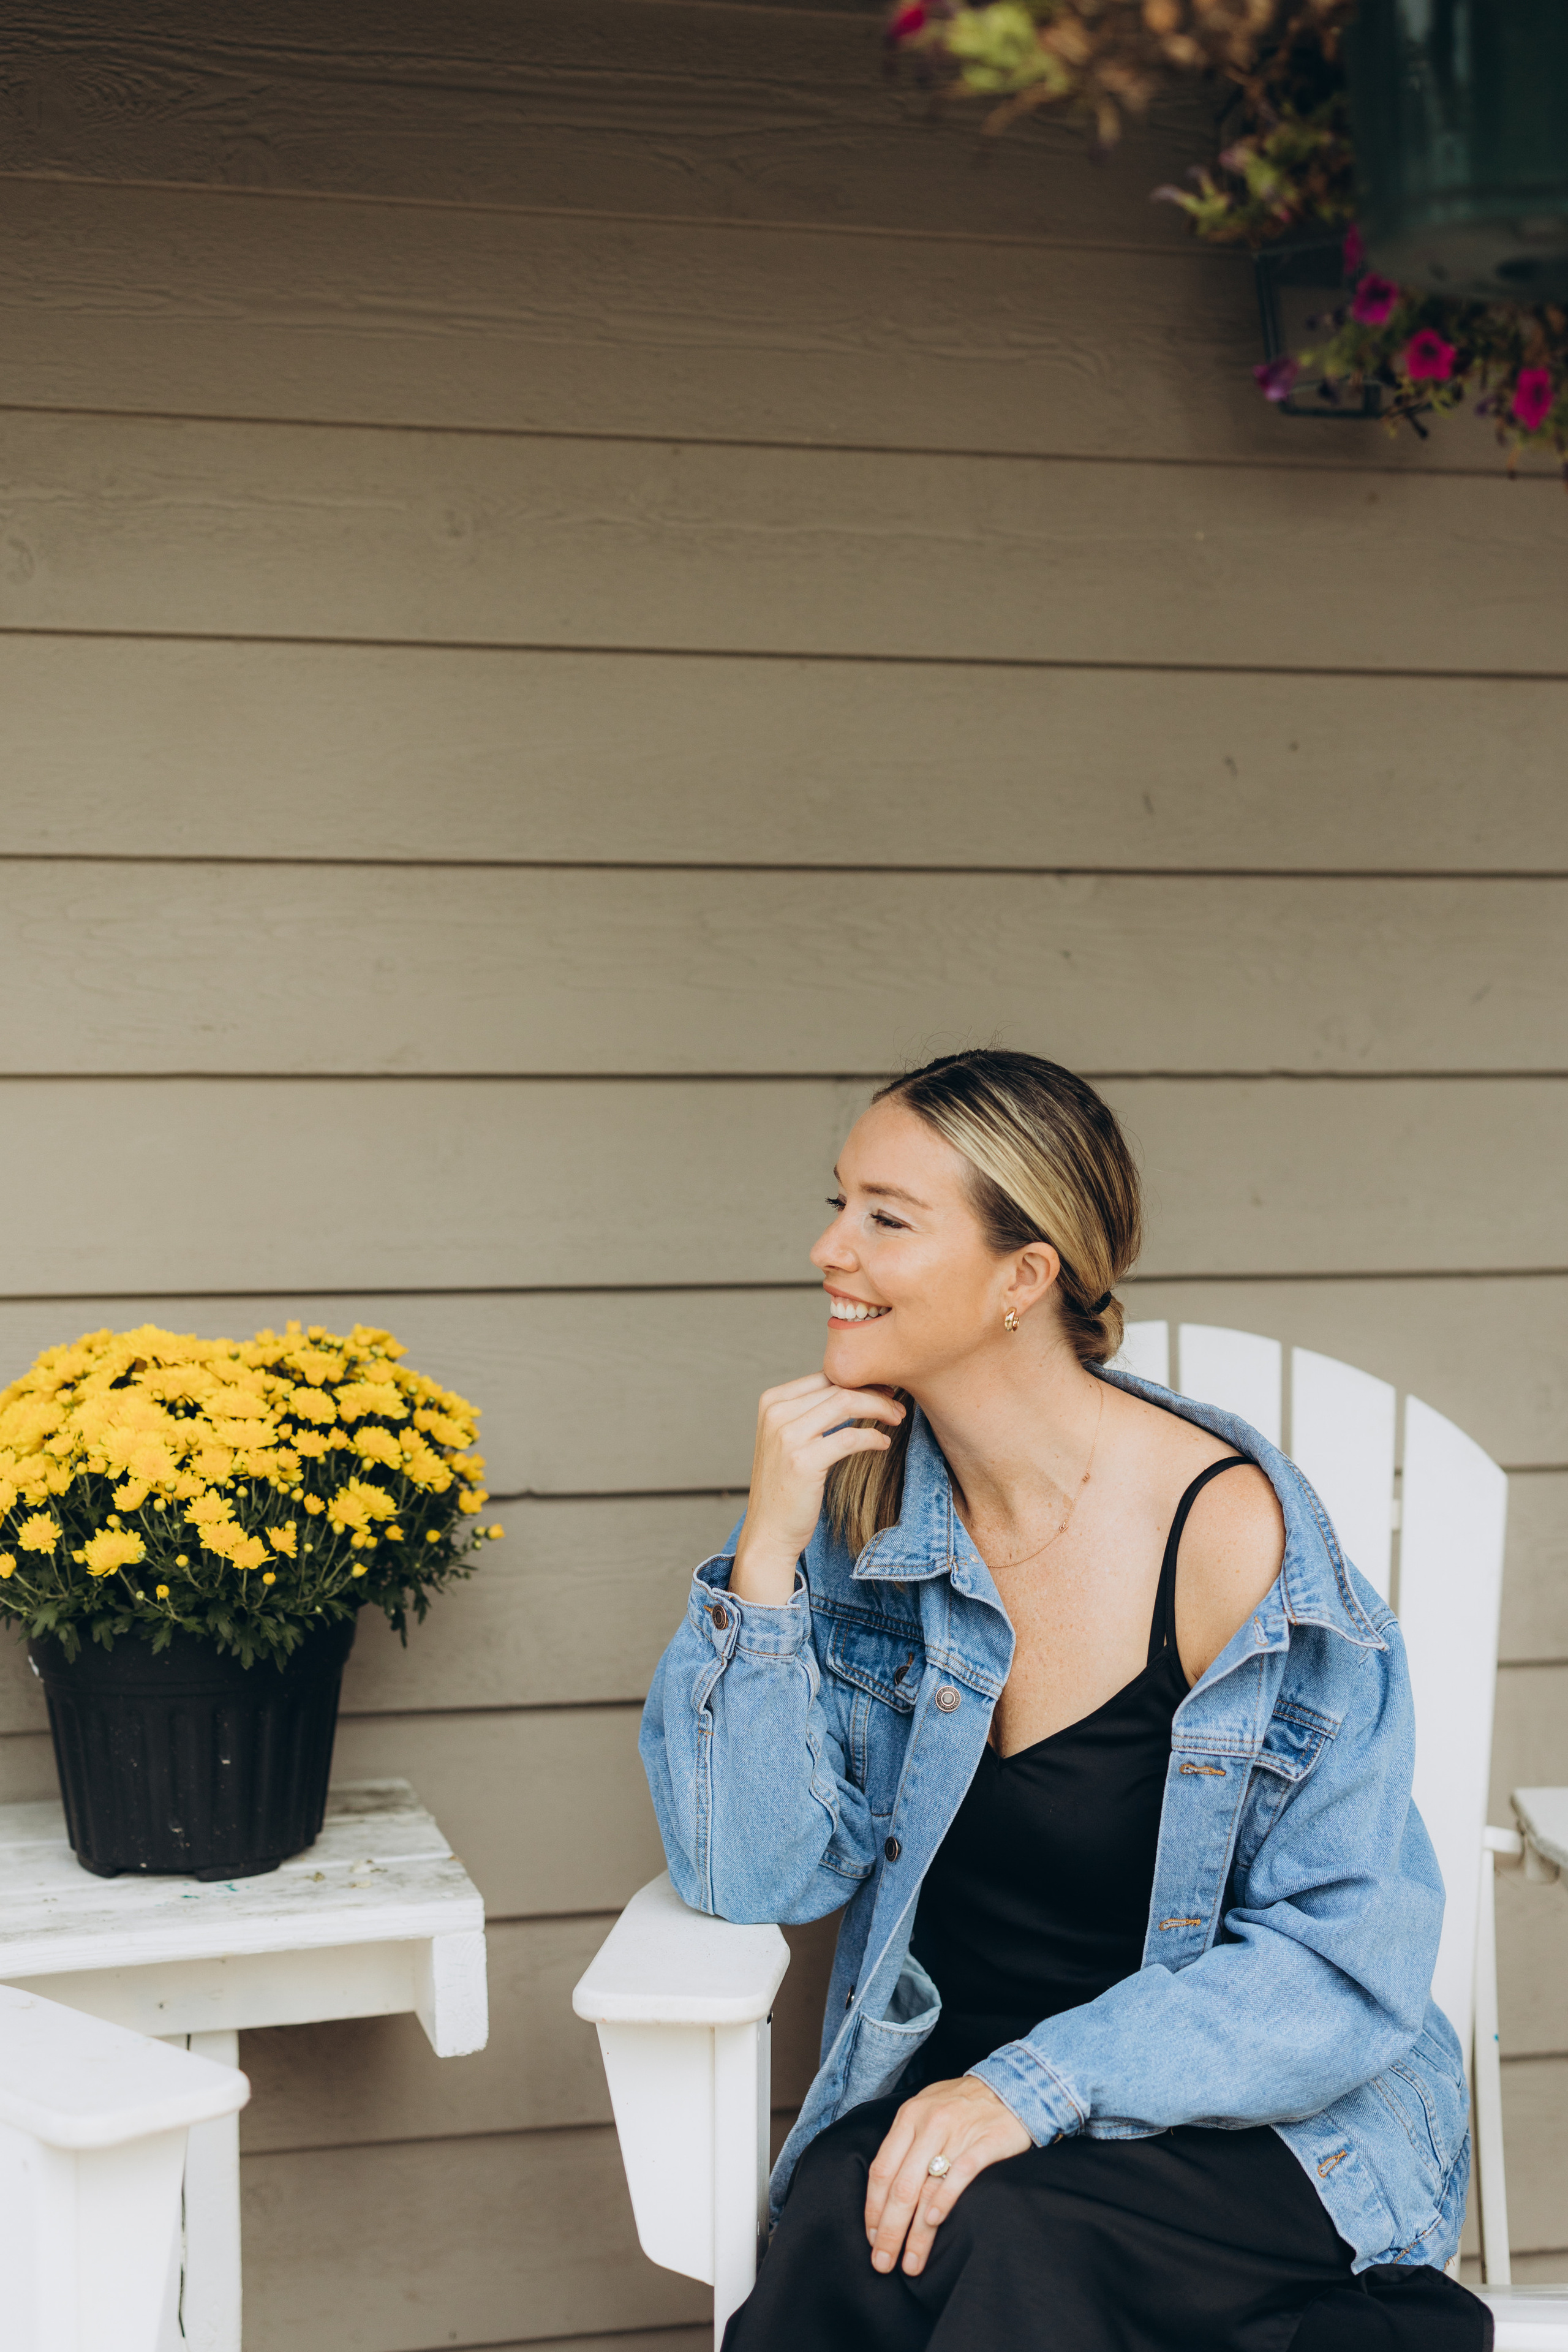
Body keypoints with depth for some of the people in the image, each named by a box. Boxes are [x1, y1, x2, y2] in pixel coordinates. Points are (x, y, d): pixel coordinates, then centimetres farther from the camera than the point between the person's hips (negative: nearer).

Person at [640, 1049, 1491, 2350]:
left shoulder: (1230, 1530, -16)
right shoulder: (865, 1508, -1)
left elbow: (1347, 1961, -14)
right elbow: (756, 1875, -5)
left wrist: (1037, 2089, -25)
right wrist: (768, 1552, -15)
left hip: (1268, 2130, -4)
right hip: (936, 2091, 4)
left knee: (982, 2231, -33)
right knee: (847, 2202, -30)